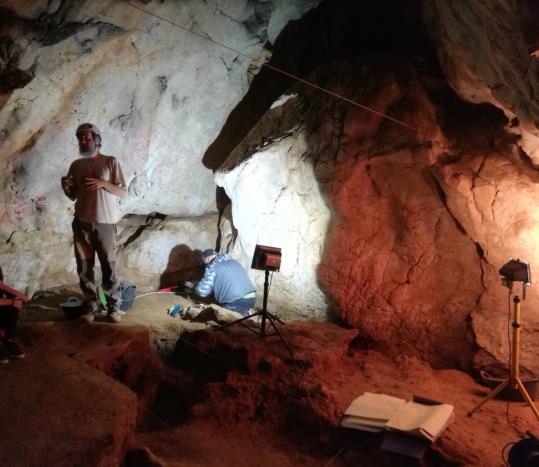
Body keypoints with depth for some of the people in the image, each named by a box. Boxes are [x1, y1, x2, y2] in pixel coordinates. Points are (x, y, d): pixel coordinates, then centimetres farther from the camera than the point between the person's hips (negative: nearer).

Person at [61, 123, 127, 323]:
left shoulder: (111, 162, -1)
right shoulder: (76, 165, 10)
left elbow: (123, 192, -3)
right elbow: (73, 196, 14)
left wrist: (103, 183, -18)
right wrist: (65, 188, -8)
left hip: (105, 223, -3)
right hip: (82, 223, 4)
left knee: (109, 266, 0)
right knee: (84, 267, 5)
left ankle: (113, 305, 10)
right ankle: (90, 305, 15)